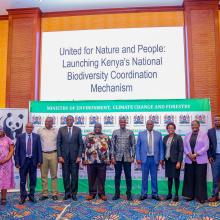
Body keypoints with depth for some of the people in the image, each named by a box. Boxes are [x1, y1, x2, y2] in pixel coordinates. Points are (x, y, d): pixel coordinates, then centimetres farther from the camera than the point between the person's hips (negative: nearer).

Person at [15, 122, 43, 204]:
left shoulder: (37, 136, 2)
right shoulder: (20, 137, 1)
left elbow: (39, 149, 0)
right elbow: (17, 150, 0)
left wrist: (39, 161, -5)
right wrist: (17, 162, -6)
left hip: (33, 161, 1)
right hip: (23, 161, -1)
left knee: (33, 180, 9)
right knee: (22, 180, 5)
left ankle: (31, 196, 22)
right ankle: (23, 197, 18)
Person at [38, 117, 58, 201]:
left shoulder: (56, 131, 4)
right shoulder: (40, 130, 6)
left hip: (53, 154, -1)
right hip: (43, 154, 1)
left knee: (54, 175, 4)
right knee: (43, 175, 5)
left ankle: (54, 194, 11)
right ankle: (44, 194, 13)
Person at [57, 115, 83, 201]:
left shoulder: (78, 130, 3)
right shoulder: (61, 129, 5)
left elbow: (81, 144, 2)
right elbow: (58, 144, 4)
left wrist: (79, 156, -6)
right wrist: (59, 156, -4)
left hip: (74, 156, 0)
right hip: (64, 156, 1)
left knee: (75, 176, 3)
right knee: (65, 176, 5)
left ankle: (73, 193, 16)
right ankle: (67, 193, 18)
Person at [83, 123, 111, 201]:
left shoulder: (105, 137, 10)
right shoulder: (88, 136, 8)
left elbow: (109, 148, 8)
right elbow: (85, 147, 5)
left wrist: (108, 159, 2)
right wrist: (84, 159, 0)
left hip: (102, 161, 0)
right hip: (90, 160, 0)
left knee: (101, 178, 5)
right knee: (91, 178, 6)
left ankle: (101, 193, 16)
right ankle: (92, 193, 17)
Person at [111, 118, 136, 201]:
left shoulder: (130, 132, 5)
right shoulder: (115, 132, 5)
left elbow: (133, 145, 4)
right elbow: (112, 145, 4)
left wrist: (133, 156, -3)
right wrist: (112, 157, -2)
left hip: (127, 157, 0)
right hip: (118, 157, 1)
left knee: (128, 176, 4)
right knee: (117, 175, 6)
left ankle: (129, 194, 14)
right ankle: (117, 193, 17)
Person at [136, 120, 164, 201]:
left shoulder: (158, 134, 5)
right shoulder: (141, 134, 3)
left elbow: (161, 147, 5)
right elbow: (138, 147, 3)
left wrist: (161, 158, -2)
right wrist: (138, 158, -5)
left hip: (154, 158, 1)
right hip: (144, 158, 0)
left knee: (154, 177, 8)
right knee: (144, 177, 6)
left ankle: (155, 194, 19)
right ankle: (144, 194, 17)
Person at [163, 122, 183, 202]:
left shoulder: (178, 137, -6)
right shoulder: (165, 138, 8)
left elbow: (181, 150, -9)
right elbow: (164, 149, 10)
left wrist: (179, 162, -15)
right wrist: (162, 160, 6)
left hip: (175, 161, -4)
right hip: (167, 160, 4)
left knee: (176, 178, 4)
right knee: (169, 177, 11)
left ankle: (176, 195, 15)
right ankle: (169, 193, 22)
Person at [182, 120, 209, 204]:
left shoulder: (204, 135, 1)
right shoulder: (187, 135, 12)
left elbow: (206, 147, -8)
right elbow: (184, 146, 7)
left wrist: (196, 154, -15)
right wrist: (189, 154, -10)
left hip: (200, 160, -3)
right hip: (189, 160, 3)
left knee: (200, 179, 0)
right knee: (189, 178, 6)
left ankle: (201, 197, 10)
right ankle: (190, 195, 16)